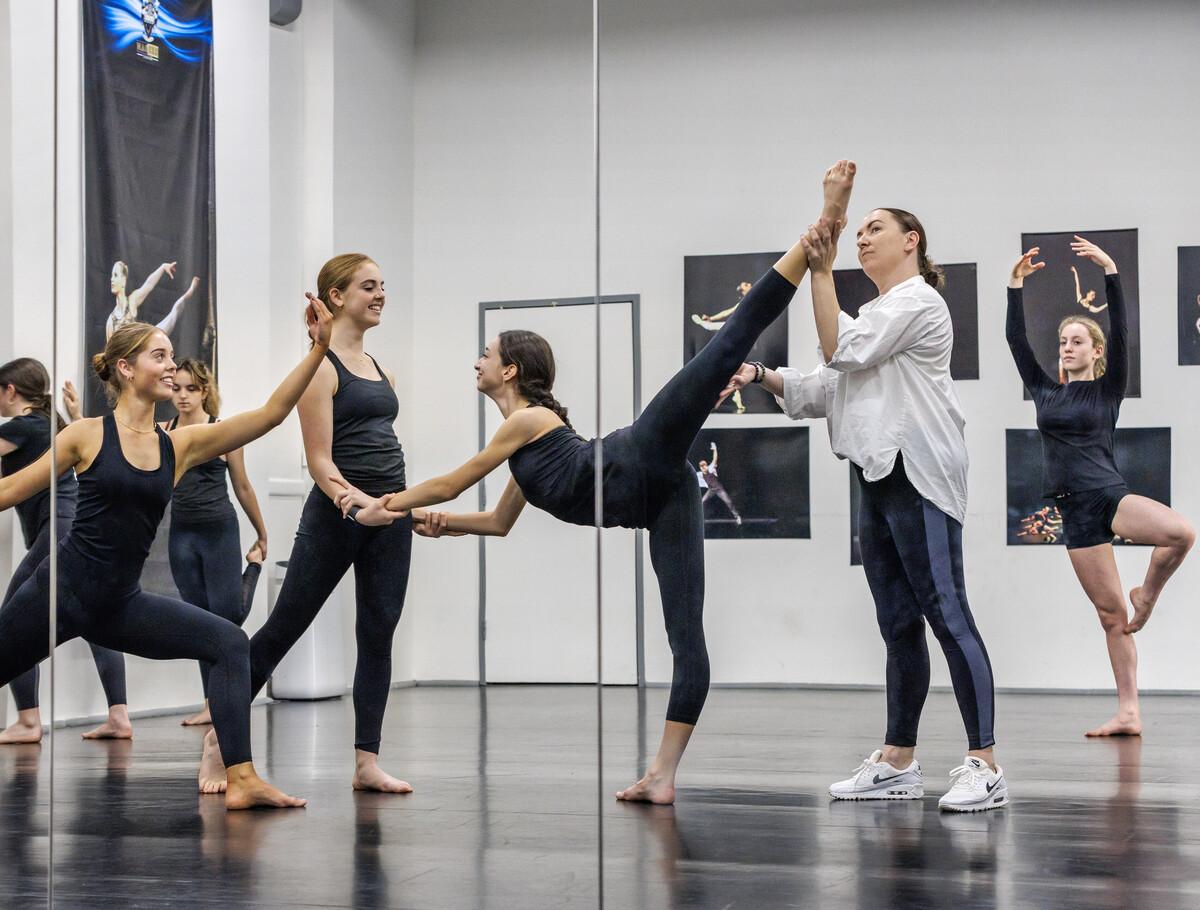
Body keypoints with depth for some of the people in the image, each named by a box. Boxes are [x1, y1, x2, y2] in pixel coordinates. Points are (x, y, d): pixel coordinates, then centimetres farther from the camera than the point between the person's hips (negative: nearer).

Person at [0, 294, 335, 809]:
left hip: (120, 604, 4)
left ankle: (241, 781, -15)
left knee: (229, 643, -11)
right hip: (59, 591, -4)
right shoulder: (88, 435, -6)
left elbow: (271, 413, -2)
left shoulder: (180, 446, 4)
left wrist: (318, 349, -7)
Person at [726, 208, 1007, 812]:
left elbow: (842, 351, -13)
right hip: (880, 479, 10)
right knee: (898, 625, 9)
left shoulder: (917, 300, -2)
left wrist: (821, 271, -11)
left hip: (918, 475, -10)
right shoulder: (876, 317, 28)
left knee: (945, 614, -14)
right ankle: (898, 762, 13)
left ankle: (984, 766, -15)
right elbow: (824, 387, 22)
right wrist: (763, 377, 7)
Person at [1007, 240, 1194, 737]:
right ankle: (1128, 712, 5)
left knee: (1182, 532, -32)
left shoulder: (1108, 390, 5)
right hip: (1074, 510, 3)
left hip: (1109, 494, -3)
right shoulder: (1045, 391, 14)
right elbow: (1015, 339, 9)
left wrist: (1110, 270, -13)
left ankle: (1147, 596, -4)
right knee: (1110, 612, 2)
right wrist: (1016, 283, 5)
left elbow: (1119, 332, -6)